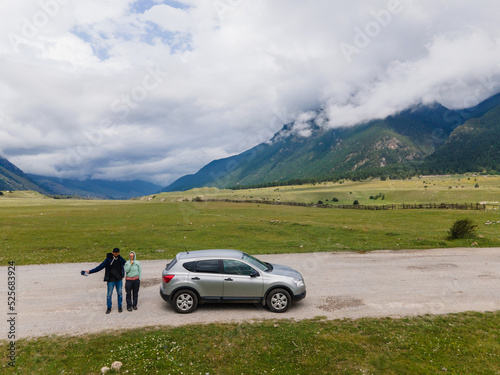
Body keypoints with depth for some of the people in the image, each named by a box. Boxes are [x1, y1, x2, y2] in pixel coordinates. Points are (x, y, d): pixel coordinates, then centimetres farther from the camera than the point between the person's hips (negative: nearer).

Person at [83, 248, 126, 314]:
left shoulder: (120, 259, -1)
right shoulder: (108, 259, -11)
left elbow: (126, 263, 16)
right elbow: (100, 267, -10)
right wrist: (89, 271, -13)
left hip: (119, 280, 2)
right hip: (111, 280, -2)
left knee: (119, 293, 9)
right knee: (109, 294, 6)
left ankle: (120, 307, 25)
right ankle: (109, 308, 24)